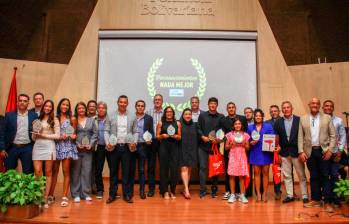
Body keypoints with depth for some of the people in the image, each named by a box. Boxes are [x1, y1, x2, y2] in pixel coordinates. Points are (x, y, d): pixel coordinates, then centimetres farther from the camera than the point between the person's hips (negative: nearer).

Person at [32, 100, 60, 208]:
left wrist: (43, 135, -7)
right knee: (37, 172, -5)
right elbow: (33, 137, 15)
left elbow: (57, 135, -2)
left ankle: (46, 198, 7)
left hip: (49, 146, -3)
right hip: (37, 146, 3)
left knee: (48, 173, 1)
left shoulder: (54, 120, 5)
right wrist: (35, 133, -6)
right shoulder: (38, 119, 14)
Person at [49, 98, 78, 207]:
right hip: (56, 146, 1)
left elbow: (74, 133, 9)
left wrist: (73, 136, -12)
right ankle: (50, 195, 15)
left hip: (67, 146, -1)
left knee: (66, 172, 0)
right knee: (54, 171, 4)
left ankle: (65, 197, 6)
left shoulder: (72, 119, 4)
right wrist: (59, 137, -9)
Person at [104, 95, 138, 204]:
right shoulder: (111, 116, 6)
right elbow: (106, 131, 4)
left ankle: (127, 194, 15)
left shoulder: (132, 117, 8)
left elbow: (135, 132, 7)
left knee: (126, 172, 5)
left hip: (127, 147, 0)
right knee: (113, 171, 8)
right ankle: (112, 194, 19)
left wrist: (134, 142, -9)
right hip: (114, 147, 0)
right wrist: (107, 143, -11)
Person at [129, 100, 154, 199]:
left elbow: (151, 131, 4)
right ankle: (130, 190, 19)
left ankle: (142, 191, 13)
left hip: (143, 146, 0)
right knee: (131, 169, 8)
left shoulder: (149, 118, 5)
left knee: (142, 169, 5)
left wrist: (150, 139, -14)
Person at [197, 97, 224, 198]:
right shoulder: (202, 115, 7)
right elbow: (198, 128, 4)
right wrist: (202, 137, -12)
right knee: (203, 167, -2)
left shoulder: (221, 117, 7)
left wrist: (218, 139, -12)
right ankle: (203, 190, 6)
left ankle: (214, 190, 18)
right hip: (203, 145, 0)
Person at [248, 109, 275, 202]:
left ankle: (265, 193, 12)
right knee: (256, 173, 3)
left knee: (265, 173, 3)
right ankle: (258, 194, 10)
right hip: (255, 153, 1)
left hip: (266, 152, -1)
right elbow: (248, 140, 11)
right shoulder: (250, 127, 8)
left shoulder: (268, 126, 4)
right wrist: (251, 142, -9)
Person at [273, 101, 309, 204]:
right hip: (284, 153, 3)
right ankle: (290, 195, 20)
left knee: (301, 175, 6)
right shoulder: (278, 122, 4)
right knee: (286, 175, 9)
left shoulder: (299, 120, -3)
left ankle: (305, 196, 17)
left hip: (296, 152, -2)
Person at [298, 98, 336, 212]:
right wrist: (301, 152, -3)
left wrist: (330, 150, -8)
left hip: (323, 151, -1)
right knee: (313, 177, 10)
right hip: (310, 151, 1)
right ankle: (316, 200, 20)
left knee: (325, 177, 1)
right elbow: (300, 137, 4)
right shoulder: (303, 119, 5)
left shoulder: (327, 118, 3)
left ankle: (327, 202, 8)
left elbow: (333, 135, 2)